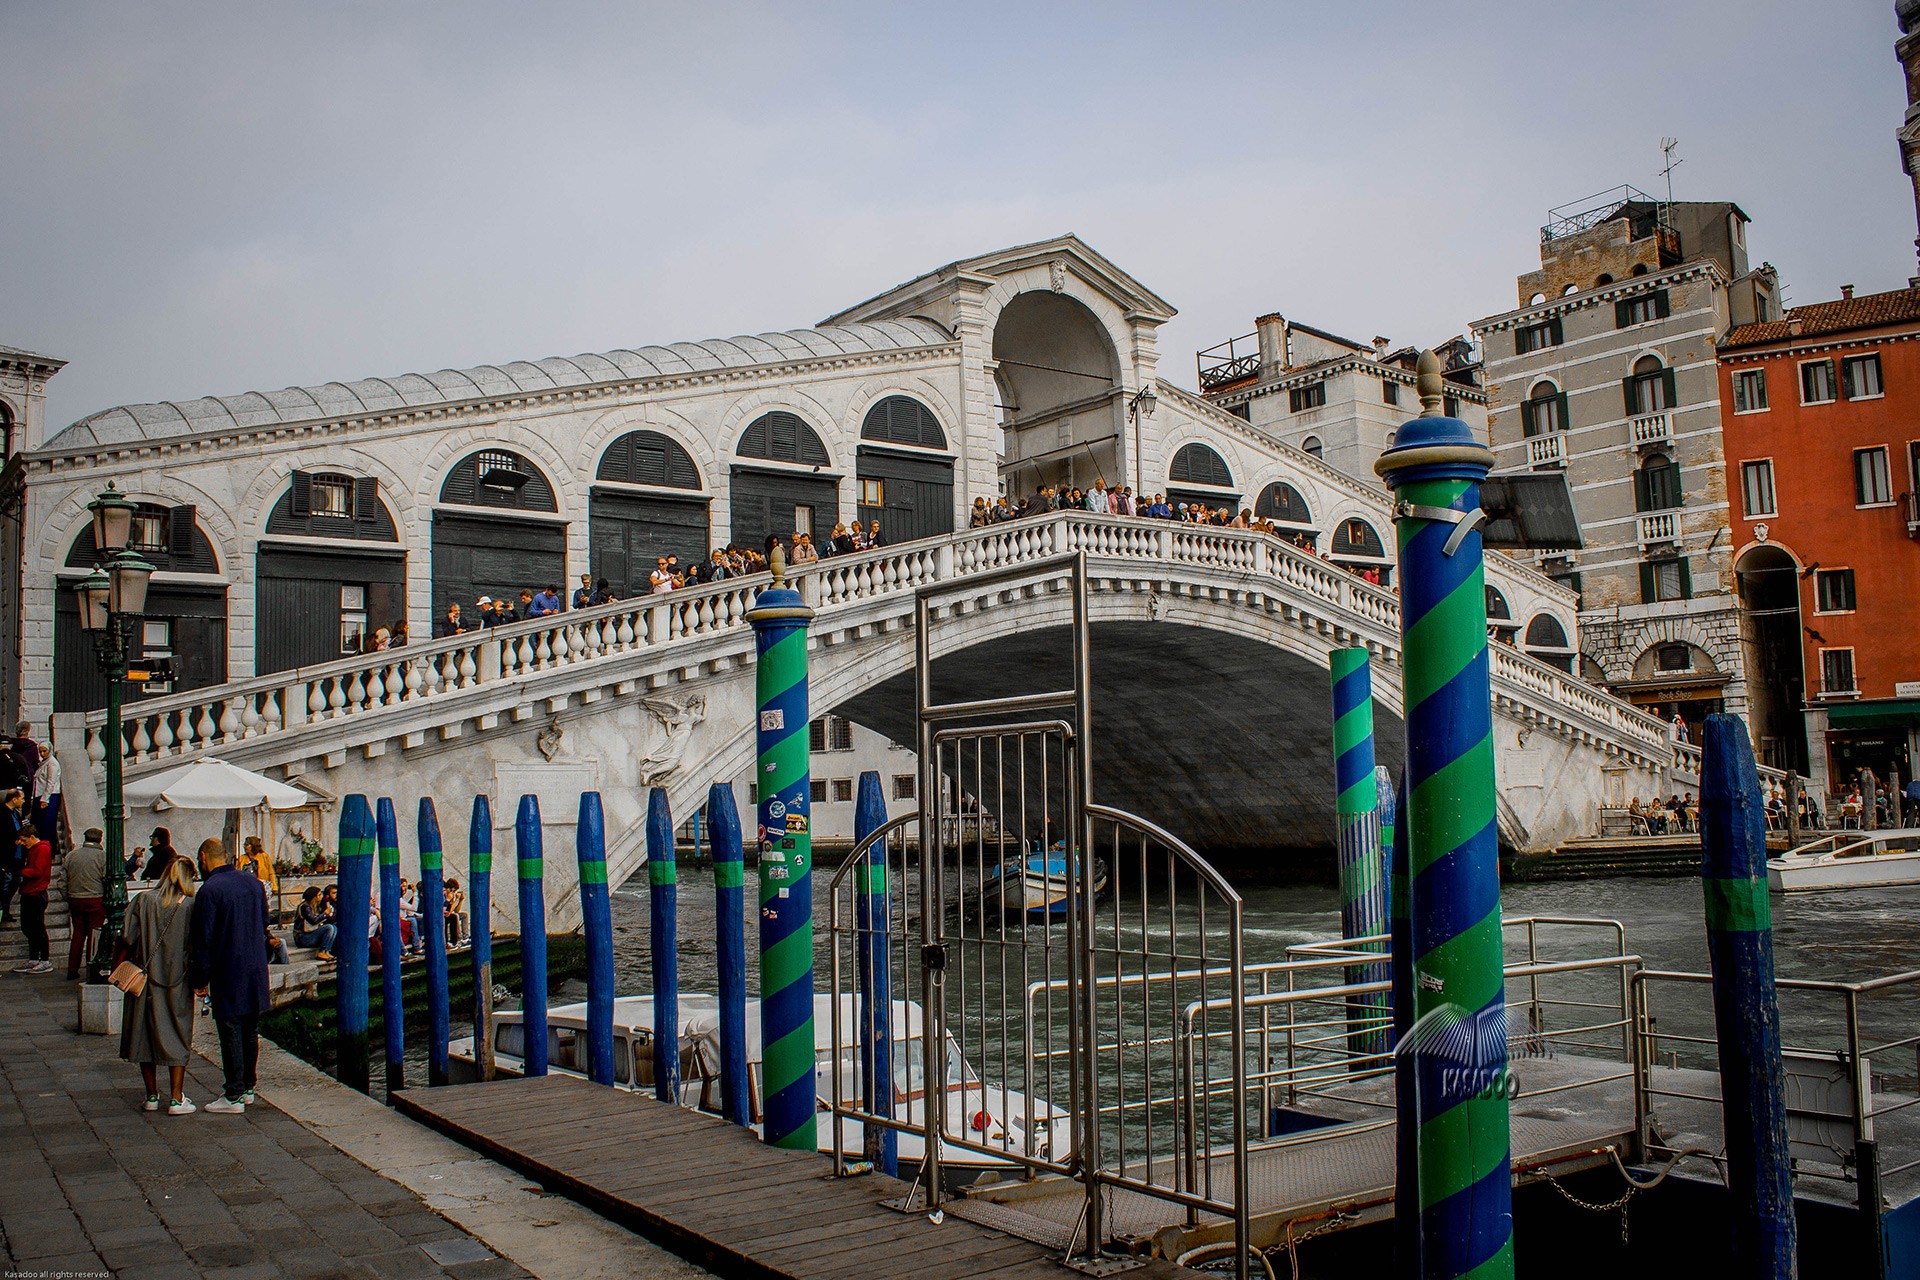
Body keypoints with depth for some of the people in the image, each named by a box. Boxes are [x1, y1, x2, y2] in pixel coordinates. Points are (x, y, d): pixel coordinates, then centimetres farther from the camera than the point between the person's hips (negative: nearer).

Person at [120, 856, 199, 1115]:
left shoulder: (143, 901, -4)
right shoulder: (190, 907, -8)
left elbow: (127, 940, -6)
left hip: (144, 980, 2)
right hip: (178, 983, -2)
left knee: (146, 1036, 14)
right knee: (177, 1038, 7)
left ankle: (152, 1096, 18)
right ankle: (176, 1099, 5)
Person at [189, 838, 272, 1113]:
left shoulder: (209, 890, -14)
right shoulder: (254, 883, 8)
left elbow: (203, 940, -14)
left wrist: (200, 979, -8)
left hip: (227, 972, -7)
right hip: (256, 970, 7)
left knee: (231, 1033, 0)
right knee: (250, 1031, 15)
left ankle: (234, 1096, 4)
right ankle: (247, 1087, 26)